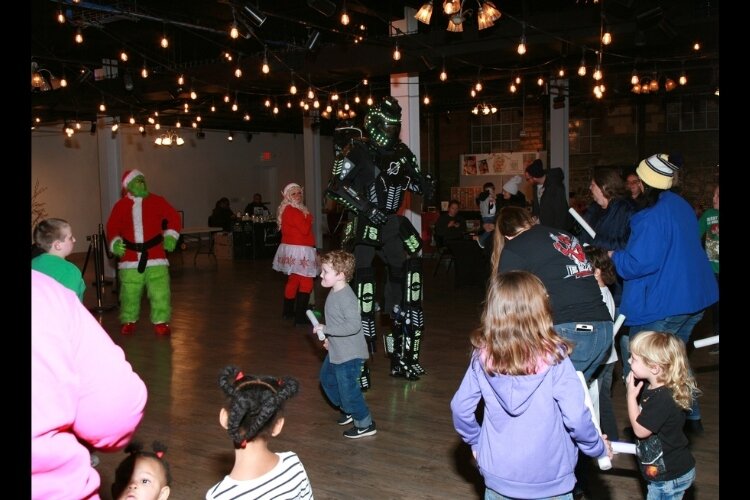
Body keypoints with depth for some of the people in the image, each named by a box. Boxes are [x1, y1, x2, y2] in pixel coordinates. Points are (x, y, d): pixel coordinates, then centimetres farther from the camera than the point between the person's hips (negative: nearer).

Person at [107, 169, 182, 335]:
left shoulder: (156, 201, 2)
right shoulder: (121, 205, 5)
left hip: (155, 255, -1)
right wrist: (115, 243, -8)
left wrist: (170, 236, -7)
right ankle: (128, 321, 24)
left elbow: (174, 218, 5)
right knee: (129, 292, 6)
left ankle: (161, 322, 5)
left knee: (160, 291, -7)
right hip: (130, 258, 1)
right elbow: (112, 227, 8)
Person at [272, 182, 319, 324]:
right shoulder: (292, 210, -17)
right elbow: (305, 229, -23)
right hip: (298, 250, -11)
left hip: (292, 249, 11)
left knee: (293, 280, 20)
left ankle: (288, 312, 30)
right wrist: (308, 217, -8)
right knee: (306, 283, -10)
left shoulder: (291, 209, 16)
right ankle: (300, 316, -10)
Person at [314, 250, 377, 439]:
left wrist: (325, 329, -30)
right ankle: (348, 409, 44)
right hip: (336, 351, 11)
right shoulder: (335, 292, 2)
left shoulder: (346, 297, -27)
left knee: (348, 388, 0)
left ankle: (365, 424, 18)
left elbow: (353, 325, -35)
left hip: (349, 354, -11)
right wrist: (329, 338, 14)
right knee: (327, 379, 27)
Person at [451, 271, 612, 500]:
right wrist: (598, 447, 0)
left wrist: (476, 441, 15)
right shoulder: (554, 359, -20)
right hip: (548, 481, -2)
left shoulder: (483, 357, -11)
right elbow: (576, 417, -19)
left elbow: (460, 407, -3)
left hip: (498, 475, 3)